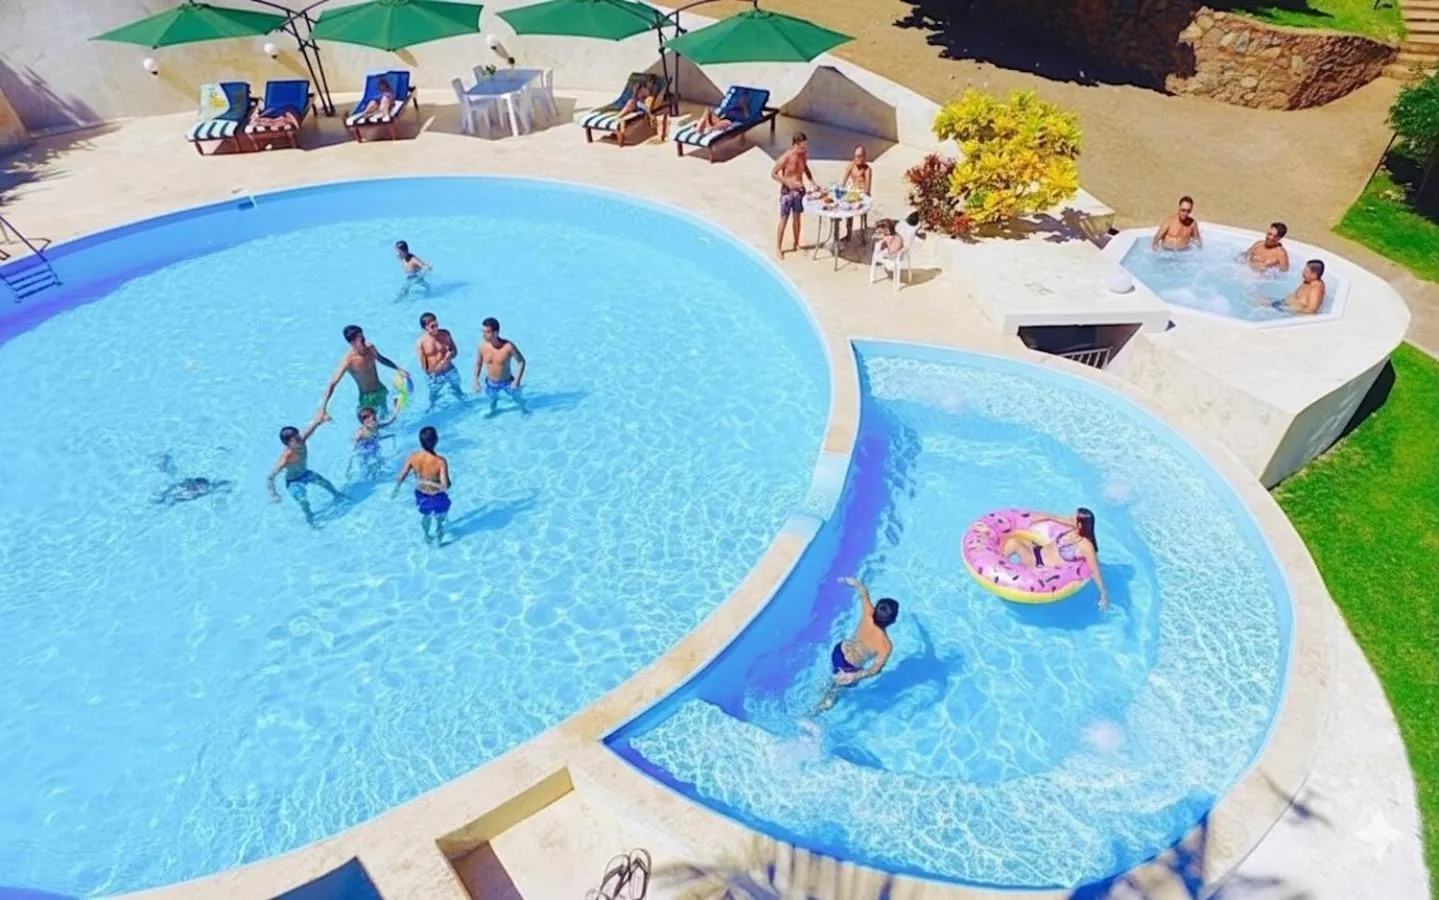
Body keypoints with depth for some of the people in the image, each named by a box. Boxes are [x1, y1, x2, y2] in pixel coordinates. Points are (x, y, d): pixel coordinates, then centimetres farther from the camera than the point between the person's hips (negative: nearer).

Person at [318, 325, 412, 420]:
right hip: (367, 397, -6)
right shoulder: (348, 361, -28)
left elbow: (381, 359, 13)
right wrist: (323, 408, -33)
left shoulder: (370, 348, -12)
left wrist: (398, 369, 15)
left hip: (381, 390, 6)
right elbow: (332, 384, -27)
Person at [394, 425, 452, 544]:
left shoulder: (413, 457, -22)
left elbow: (401, 477, -10)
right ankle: (438, 541, 52)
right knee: (440, 520, 28)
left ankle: (427, 537, 60)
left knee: (425, 516, 35)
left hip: (421, 495, 4)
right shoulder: (441, 461, -34)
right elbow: (445, 486, -35)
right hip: (437, 498, -4)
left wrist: (395, 489, 10)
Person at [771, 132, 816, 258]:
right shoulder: (785, 157, -21)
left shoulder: (804, 155, -3)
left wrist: (811, 181, 1)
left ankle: (796, 244, 30)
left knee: (797, 218, 16)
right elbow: (773, 174, -16)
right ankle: (778, 248, 13)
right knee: (784, 220, 1)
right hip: (787, 191, -6)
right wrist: (788, 182, -23)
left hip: (799, 190, 6)